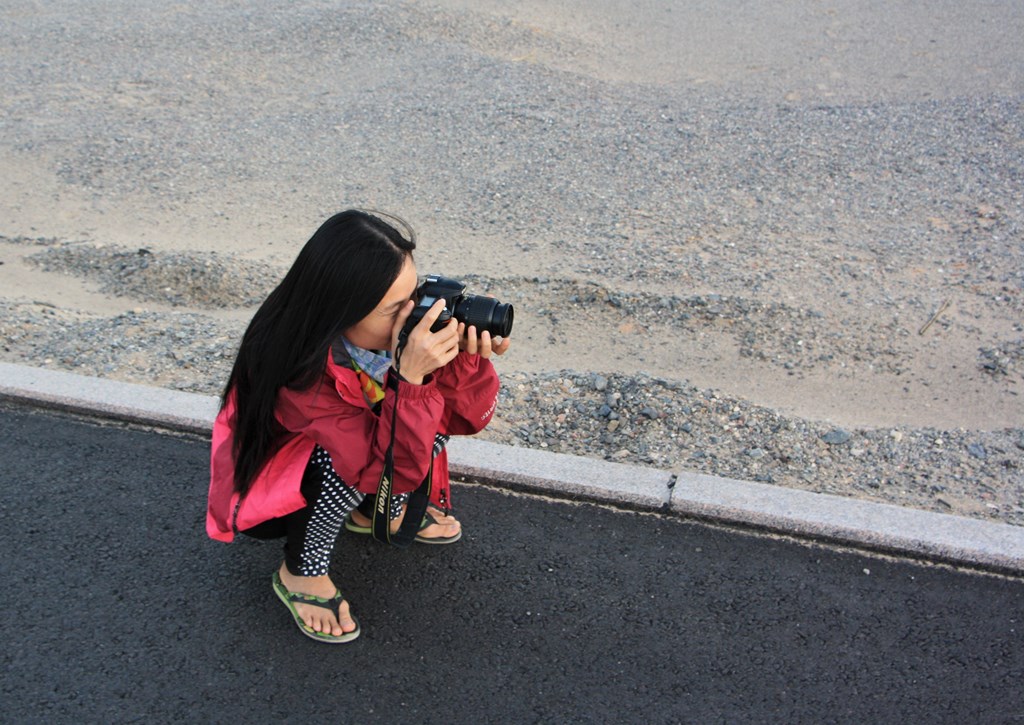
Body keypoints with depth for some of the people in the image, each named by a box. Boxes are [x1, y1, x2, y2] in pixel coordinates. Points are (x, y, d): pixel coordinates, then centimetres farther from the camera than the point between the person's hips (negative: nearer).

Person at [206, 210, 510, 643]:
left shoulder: (392, 330, -23)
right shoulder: (297, 371, -38)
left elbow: (465, 418, -17)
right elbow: (391, 469, -41)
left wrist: (468, 357, -35)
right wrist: (409, 378, -50)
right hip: (267, 489, -5)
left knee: (438, 400, -15)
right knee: (345, 460, -36)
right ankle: (300, 573, -8)